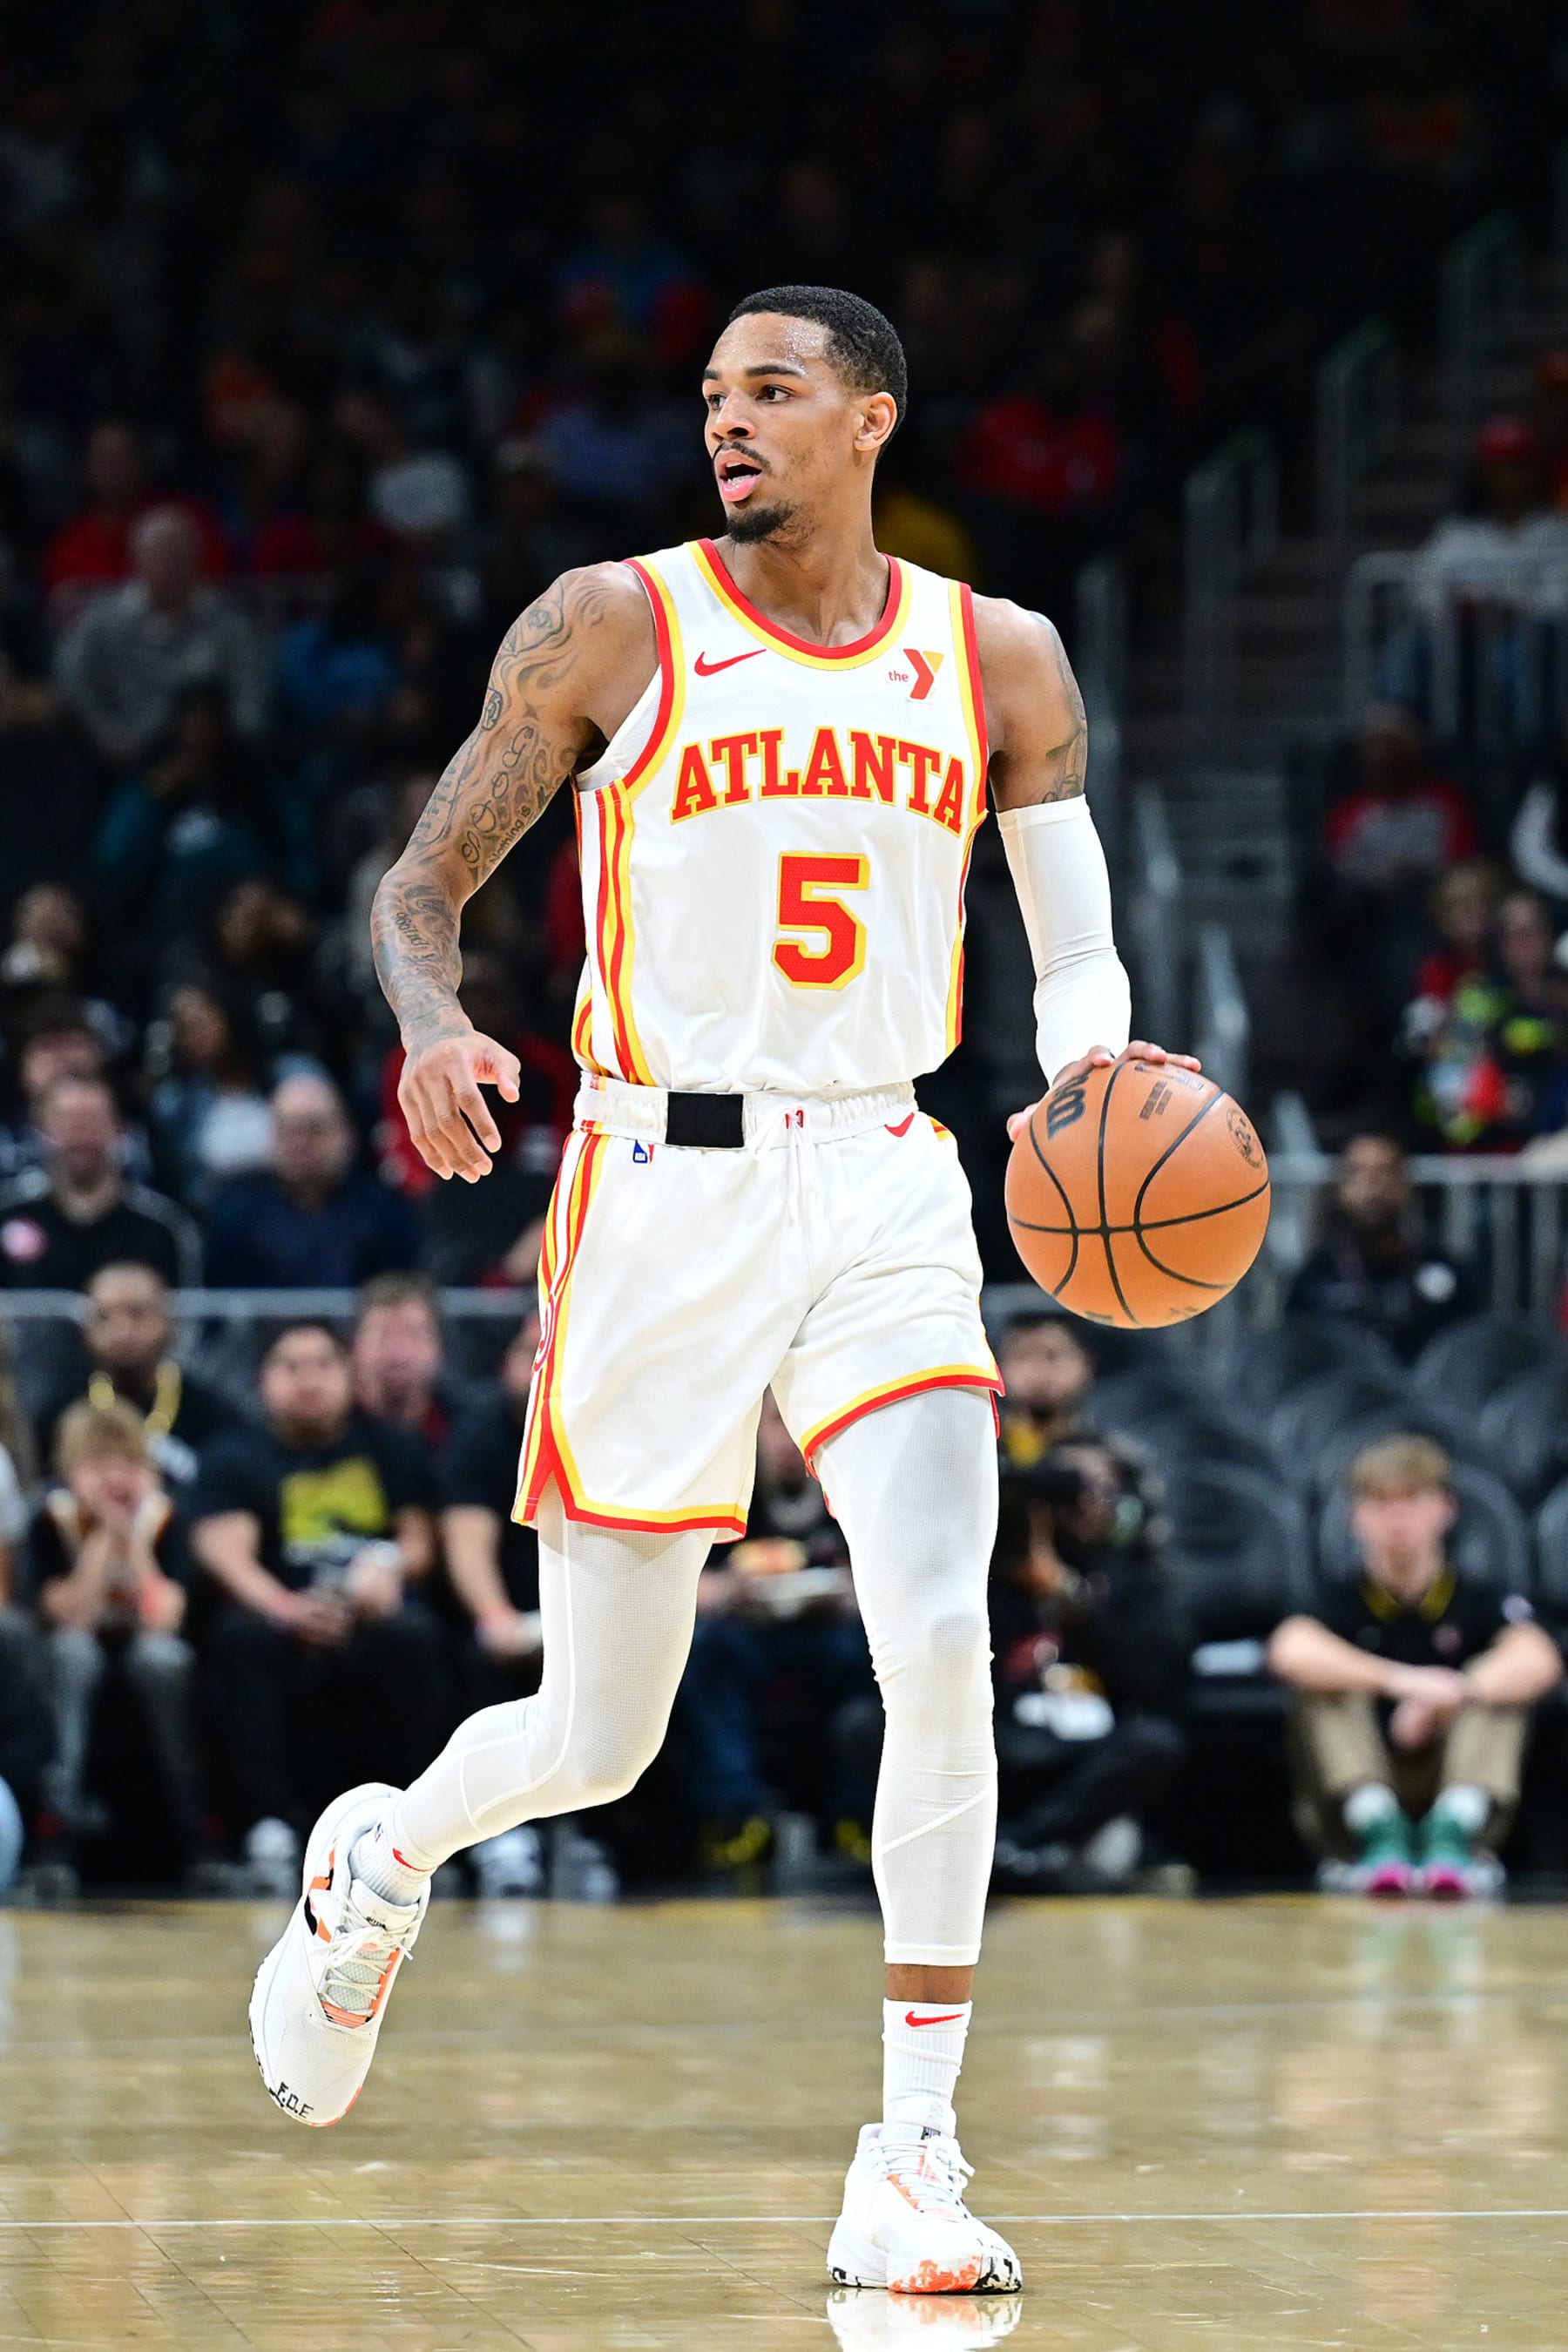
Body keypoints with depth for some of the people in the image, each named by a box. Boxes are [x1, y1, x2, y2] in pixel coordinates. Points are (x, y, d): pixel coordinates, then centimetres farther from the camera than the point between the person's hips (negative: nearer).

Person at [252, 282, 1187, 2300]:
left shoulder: (996, 662, 6)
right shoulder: (614, 628, -1)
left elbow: (1075, 966, 11)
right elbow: (422, 881, 1)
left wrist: (1102, 1065, -13)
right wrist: (429, 1023, -22)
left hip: (884, 1192, 2)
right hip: (663, 1188, -2)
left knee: (942, 1643, -20)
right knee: (601, 1741, 4)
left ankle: (911, 2160, -12)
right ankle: (382, 1856, 40)